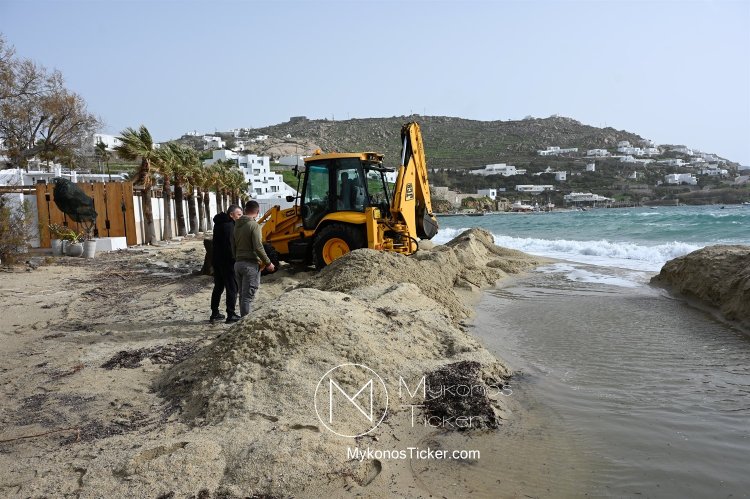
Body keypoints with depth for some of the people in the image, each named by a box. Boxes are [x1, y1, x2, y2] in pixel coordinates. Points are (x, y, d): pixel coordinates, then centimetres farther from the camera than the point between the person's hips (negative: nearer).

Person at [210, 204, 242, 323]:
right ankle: (231, 315, 1)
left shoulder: (219, 223, 13)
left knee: (218, 287, 16)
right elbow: (229, 246, -23)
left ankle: (214, 314, 21)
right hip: (226, 262, -9)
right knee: (232, 288, -1)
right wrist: (235, 260, -17)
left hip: (216, 260, 9)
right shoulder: (229, 226, -17)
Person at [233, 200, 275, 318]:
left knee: (242, 295, 14)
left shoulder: (237, 226, 9)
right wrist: (268, 263, -8)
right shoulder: (254, 225, -13)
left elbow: (233, 246, 15)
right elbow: (258, 247, -18)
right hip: (251, 264, -7)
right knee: (248, 296, -4)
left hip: (238, 263, 7)